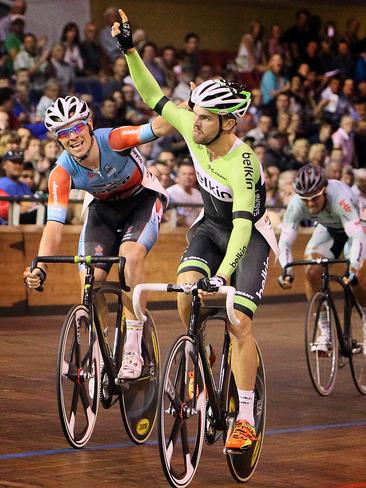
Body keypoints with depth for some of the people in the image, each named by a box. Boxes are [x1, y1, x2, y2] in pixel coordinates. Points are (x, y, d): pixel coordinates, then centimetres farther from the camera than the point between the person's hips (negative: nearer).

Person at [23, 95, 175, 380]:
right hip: (103, 208, 3)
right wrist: (40, 269, -44)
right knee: (89, 279, -15)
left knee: (131, 255, -31)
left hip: (143, 199, -3)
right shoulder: (62, 172, -24)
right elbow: (54, 226, -29)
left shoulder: (113, 140, -32)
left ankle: (133, 349, -25)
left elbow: (159, 128, -47)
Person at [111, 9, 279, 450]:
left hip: (248, 236, -5)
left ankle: (246, 421, -9)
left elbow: (242, 225, -43)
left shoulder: (242, 164, -35)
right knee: (186, 290, -23)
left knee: (239, 322, -15)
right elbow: (154, 97, -4)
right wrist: (129, 50, -12)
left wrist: (223, 273, -55)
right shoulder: (193, 129, -18)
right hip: (209, 227, 5)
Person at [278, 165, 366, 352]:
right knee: (312, 271, -18)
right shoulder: (296, 205, -31)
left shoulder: (339, 197, -42)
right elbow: (285, 240, -30)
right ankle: (324, 333, -7)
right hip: (328, 229, 3)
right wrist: (286, 270, -47)